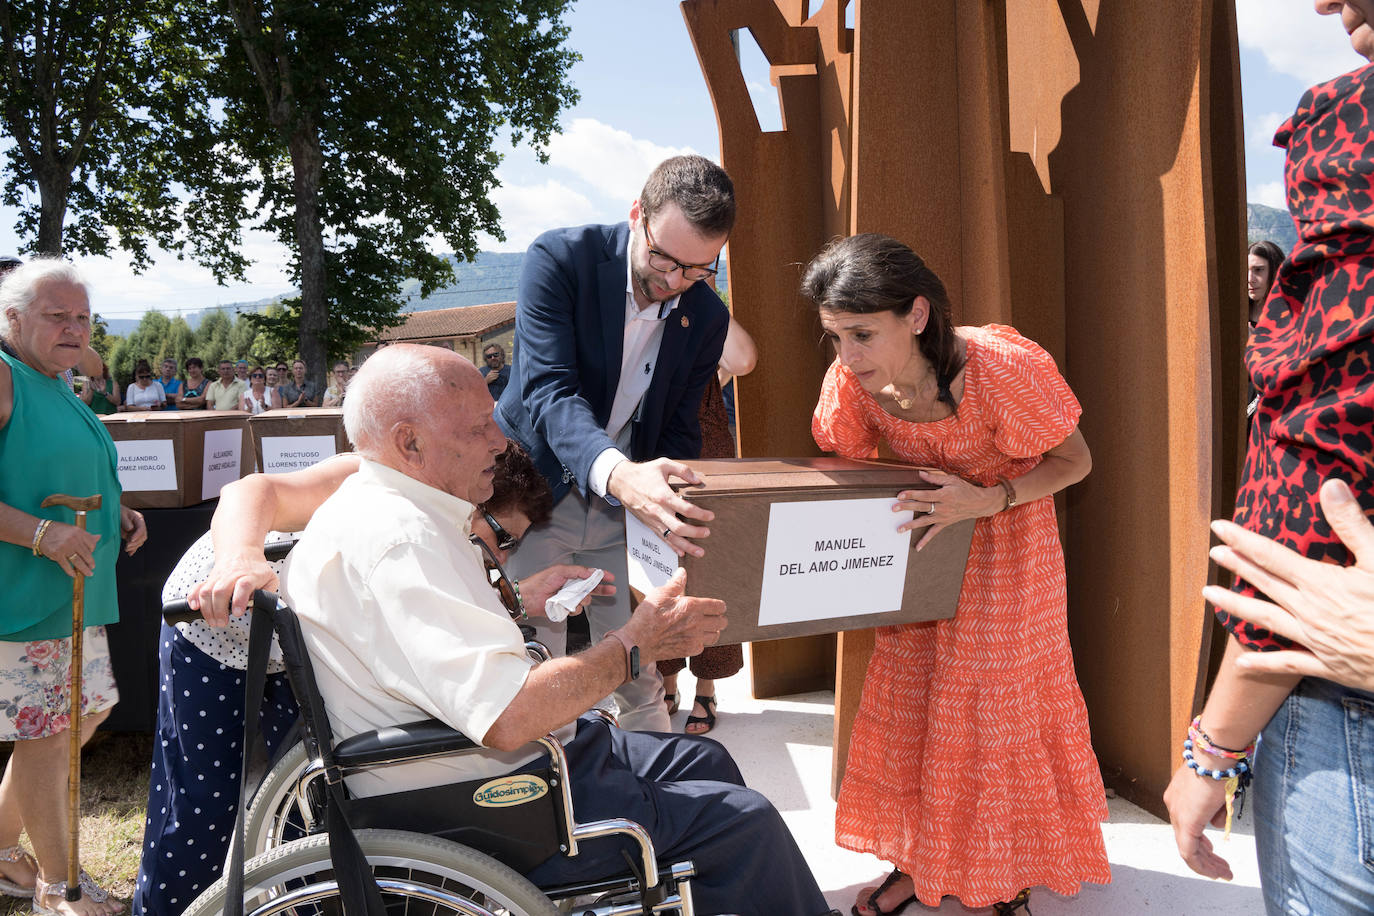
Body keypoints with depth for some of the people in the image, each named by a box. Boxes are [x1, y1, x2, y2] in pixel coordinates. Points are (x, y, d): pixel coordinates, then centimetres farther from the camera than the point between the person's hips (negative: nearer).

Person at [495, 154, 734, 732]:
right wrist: (616, 472, -47)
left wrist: (670, 512, -16)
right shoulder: (558, 258, -17)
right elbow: (549, 390, -28)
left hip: (624, 510, 4)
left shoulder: (707, 317, -3)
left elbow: (678, 430, 4)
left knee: (639, 673, 8)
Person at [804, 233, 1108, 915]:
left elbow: (1075, 461, -18)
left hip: (1005, 544, -3)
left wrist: (990, 499, -34)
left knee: (998, 704, 6)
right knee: (910, 695, 9)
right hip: (922, 537, 4)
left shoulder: (1003, 367, -34)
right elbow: (837, 467, -3)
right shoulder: (851, 378, -22)